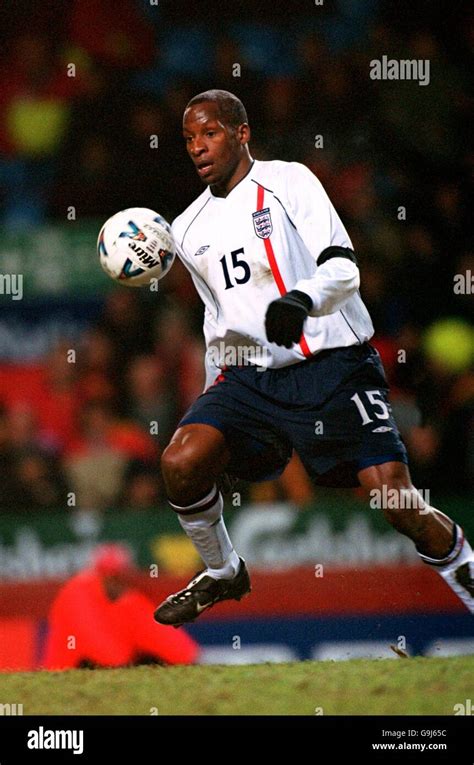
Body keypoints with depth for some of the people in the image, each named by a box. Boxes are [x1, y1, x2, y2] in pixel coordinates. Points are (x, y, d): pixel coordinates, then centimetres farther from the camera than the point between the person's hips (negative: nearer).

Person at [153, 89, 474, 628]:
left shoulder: (288, 181, -2)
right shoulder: (188, 230, 15)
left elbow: (343, 269, -12)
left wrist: (300, 300, -33)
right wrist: (214, 393, 27)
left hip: (333, 367, -5)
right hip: (249, 376, 5)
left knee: (395, 499, -16)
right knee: (180, 463, -19)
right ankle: (221, 574, 5)